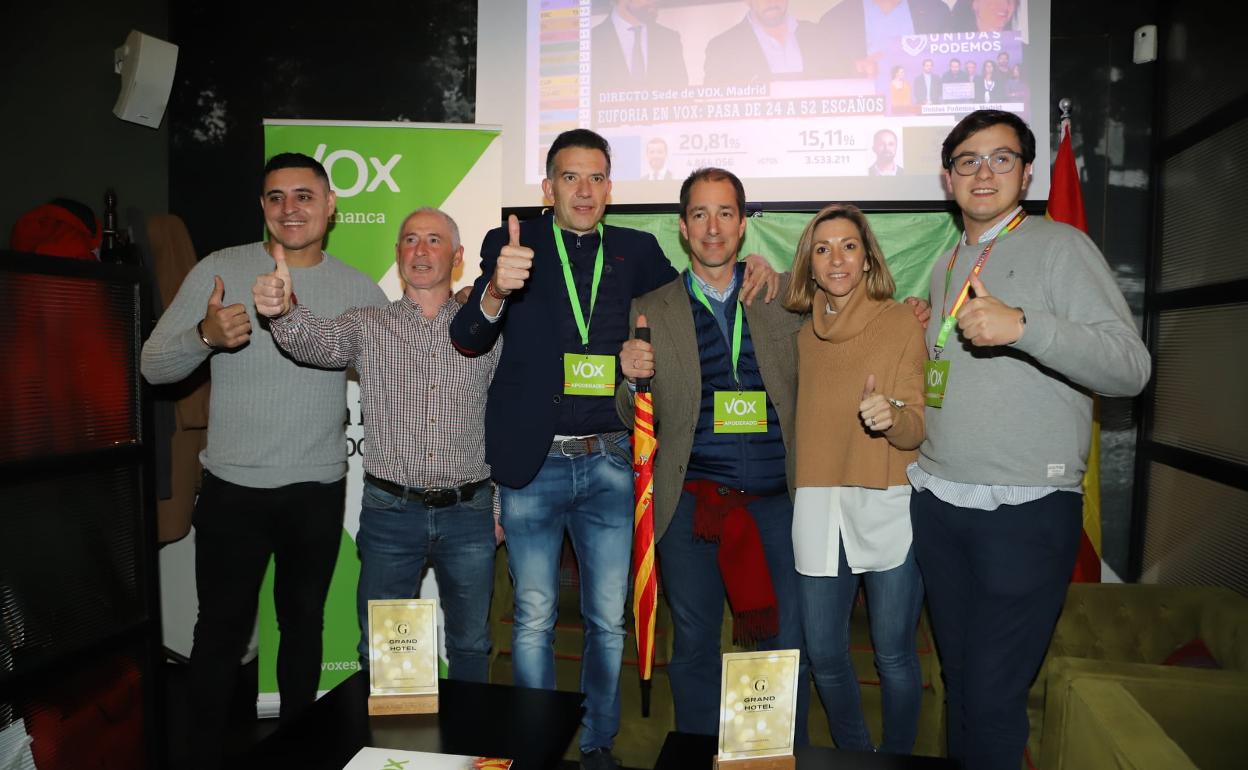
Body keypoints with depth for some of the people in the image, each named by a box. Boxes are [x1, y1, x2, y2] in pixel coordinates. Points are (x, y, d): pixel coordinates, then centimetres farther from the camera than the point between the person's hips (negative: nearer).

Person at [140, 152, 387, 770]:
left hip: (318, 490, 2)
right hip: (232, 488, -1)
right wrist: (206, 336, -23)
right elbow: (153, 365, -4)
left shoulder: (359, 290, 2)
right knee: (222, 628, 9)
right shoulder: (220, 271, -3)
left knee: (304, 623, 16)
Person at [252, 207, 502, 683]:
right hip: (389, 514, 0)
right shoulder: (367, 327, 2)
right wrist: (284, 310, -42)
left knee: (470, 646, 16)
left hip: (469, 516, 0)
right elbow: (319, 342, -19)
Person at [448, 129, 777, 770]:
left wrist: (752, 272, -5)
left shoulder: (636, 250, 8)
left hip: (609, 463, 2)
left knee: (608, 621, 12)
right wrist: (496, 290, -31)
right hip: (533, 463, -2)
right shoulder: (512, 243, 1)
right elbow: (465, 341, -8)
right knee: (534, 621, 10)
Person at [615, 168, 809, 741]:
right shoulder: (650, 311, 5)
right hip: (692, 504, 0)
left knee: (789, 645, 6)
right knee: (693, 646, 12)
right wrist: (632, 376, -16)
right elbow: (634, 420, 4)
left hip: (777, 500, 0)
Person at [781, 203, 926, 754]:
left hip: (887, 508, -4)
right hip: (819, 509, 4)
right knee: (824, 655, 9)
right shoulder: (805, 334, 10)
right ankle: (855, 757, 33)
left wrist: (891, 416, -29)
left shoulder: (902, 322, -3)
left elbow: (916, 429, -8)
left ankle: (898, 758, 31)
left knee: (893, 655, 6)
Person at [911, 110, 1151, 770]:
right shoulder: (946, 267, 16)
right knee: (958, 678, 15)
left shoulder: (1060, 246, -3)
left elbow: (1130, 367, -14)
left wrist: (1022, 324, -27)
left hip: (1025, 511, -5)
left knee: (992, 697, -2)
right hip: (937, 501, 6)